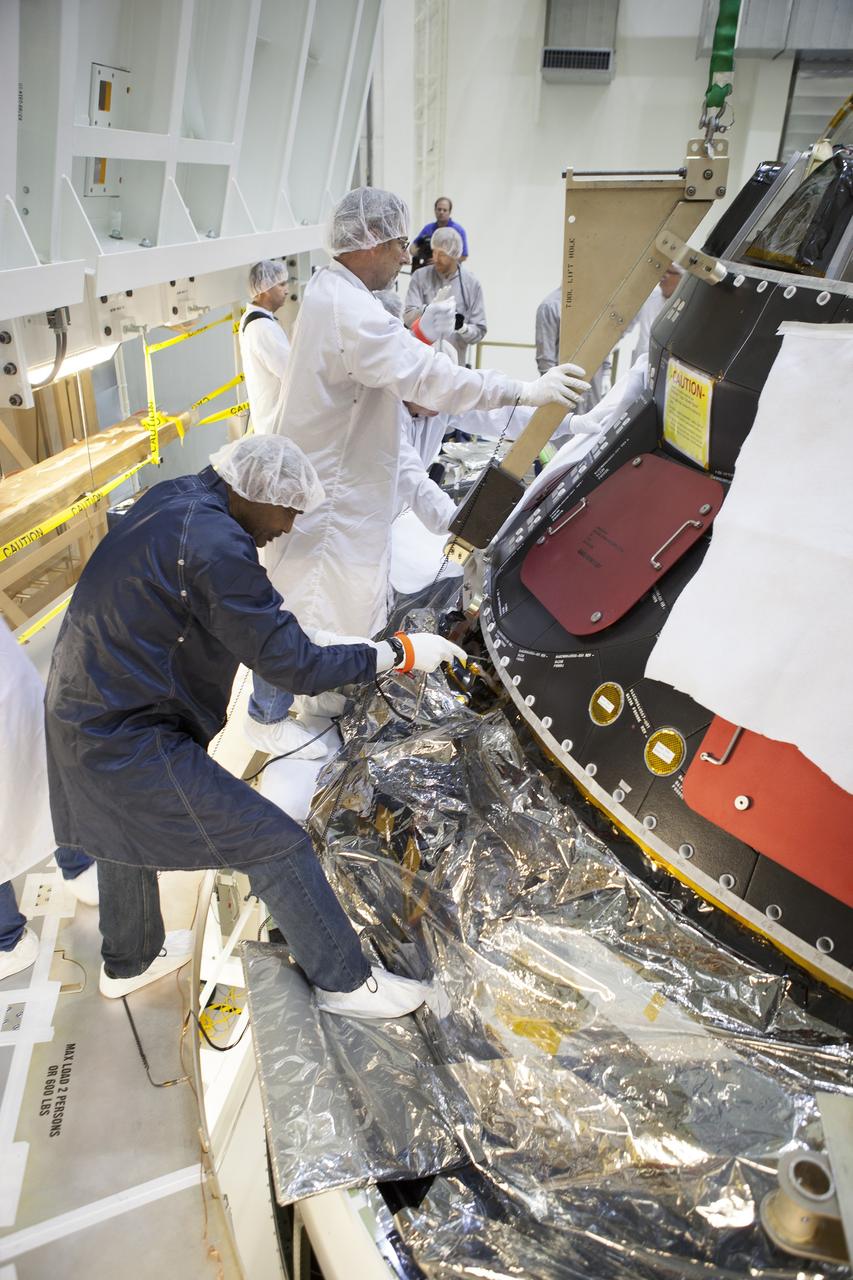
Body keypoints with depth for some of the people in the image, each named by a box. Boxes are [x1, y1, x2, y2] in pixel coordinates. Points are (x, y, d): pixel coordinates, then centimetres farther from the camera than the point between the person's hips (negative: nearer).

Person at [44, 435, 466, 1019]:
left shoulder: (176, 499, 0)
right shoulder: (214, 548, -28)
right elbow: (293, 666, -24)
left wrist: (303, 636, 9)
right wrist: (402, 653, -16)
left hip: (79, 716, 10)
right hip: (131, 745, -10)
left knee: (127, 830, 32)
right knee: (278, 846, -1)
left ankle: (128, 963, 57)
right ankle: (344, 981, 17)